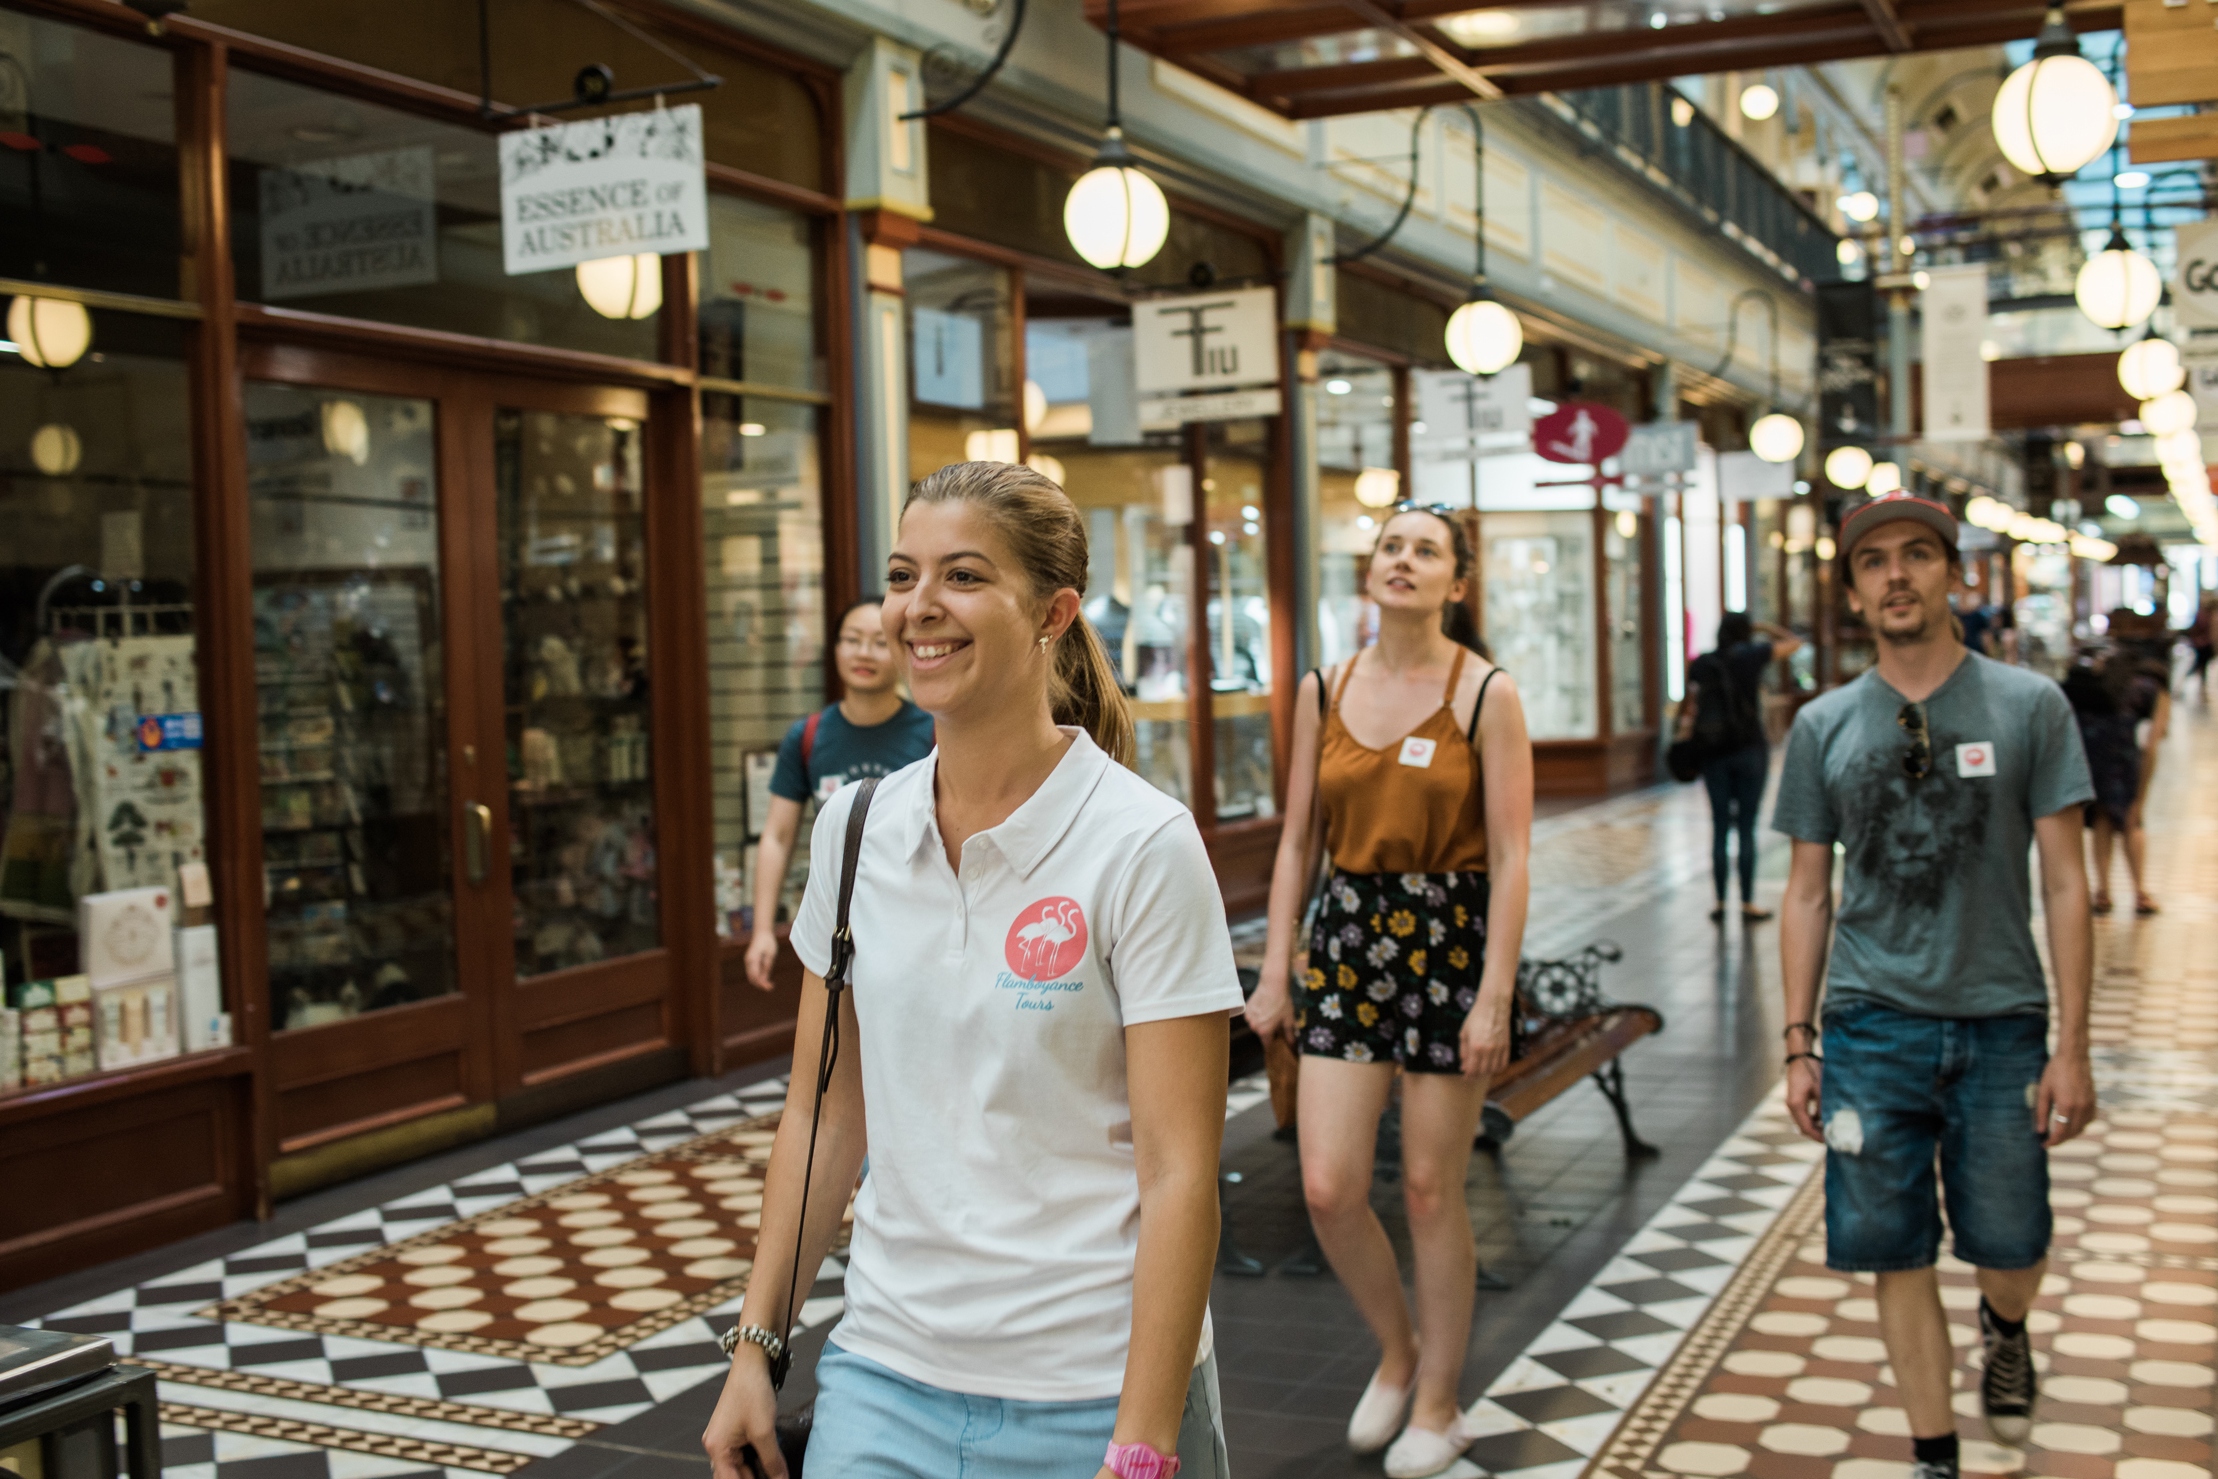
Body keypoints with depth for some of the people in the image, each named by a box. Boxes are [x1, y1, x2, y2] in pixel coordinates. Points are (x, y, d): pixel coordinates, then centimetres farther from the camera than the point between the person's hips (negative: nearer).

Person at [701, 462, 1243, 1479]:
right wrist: (755, 1346, 6)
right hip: (884, 1372, 4)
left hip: (1087, 1394, -4)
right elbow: (824, 1114, 8)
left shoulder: (1142, 847, -14)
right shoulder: (854, 826, 1)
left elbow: (1179, 1175, -15)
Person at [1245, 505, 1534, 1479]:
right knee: (1328, 1187, -2)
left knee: (1430, 1189, 4)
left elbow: (1511, 857, -9)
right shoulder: (1324, 692, 6)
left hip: (1450, 935, -3)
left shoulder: (1484, 694, -6)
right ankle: (1396, 1349, 27)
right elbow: (1297, 841, 9)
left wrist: (1494, 996, -14)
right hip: (1349, 933, 4)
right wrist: (1274, 972, 6)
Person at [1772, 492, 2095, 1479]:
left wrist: (2072, 1046, -5)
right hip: (1872, 1025, 1)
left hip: (2001, 1022, -1)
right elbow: (1807, 893, 9)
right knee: (1897, 1253, 5)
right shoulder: (1823, 727, 4)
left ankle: (2004, 1329, 40)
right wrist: (1798, 1045, 4)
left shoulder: (2029, 707, -1)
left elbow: (2064, 883, -1)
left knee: (2009, 1245, 5)